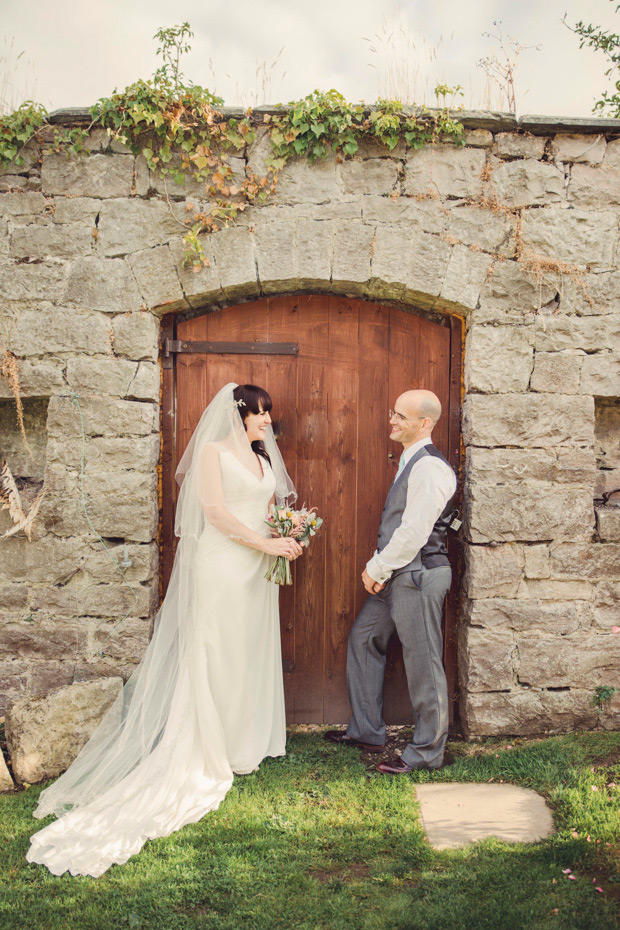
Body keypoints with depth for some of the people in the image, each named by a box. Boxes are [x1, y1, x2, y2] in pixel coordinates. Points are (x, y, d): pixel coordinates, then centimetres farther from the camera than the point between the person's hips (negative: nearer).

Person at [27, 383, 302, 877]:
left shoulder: (264, 456, 16)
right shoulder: (213, 451, -6)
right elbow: (215, 510, -14)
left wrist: (287, 535, -2)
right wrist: (264, 543, -15)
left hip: (258, 568, 7)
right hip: (221, 563, -7)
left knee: (251, 651, 10)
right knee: (214, 654, -1)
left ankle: (245, 740, 21)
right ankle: (210, 748, 9)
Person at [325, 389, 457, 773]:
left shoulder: (430, 467, -18)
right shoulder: (410, 461, 14)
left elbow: (414, 532, -22)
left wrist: (377, 568, -12)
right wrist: (379, 569, 7)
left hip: (419, 575, -11)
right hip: (396, 574, 11)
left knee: (422, 662, 1)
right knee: (363, 640, 18)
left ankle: (427, 752, 16)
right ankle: (367, 731, 30)